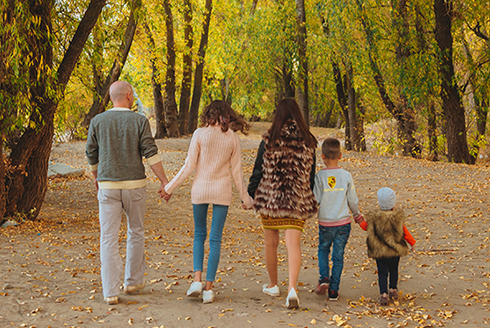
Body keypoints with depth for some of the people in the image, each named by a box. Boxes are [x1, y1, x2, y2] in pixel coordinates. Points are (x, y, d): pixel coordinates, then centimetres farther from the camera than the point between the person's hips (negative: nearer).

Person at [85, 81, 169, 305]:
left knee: (109, 238, 2)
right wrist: (164, 181, -5)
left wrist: (96, 178, 25)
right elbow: (151, 153, -9)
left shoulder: (98, 122, 0)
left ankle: (110, 291, -3)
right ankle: (133, 281, 27)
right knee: (136, 232, 18)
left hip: (108, 186, 1)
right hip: (134, 185, 0)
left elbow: (91, 154, 8)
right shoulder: (139, 121, -5)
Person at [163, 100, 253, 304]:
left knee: (199, 234, 17)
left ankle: (197, 279, 3)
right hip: (222, 191, 1)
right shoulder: (233, 138, 0)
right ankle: (208, 288, 5)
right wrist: (245, 198, 14)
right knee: (215, 239, 5)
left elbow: (189, 166, -6)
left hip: (200, 189, -1)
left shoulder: (200, 134, -5)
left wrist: (170, 187, 4)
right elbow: (237, 171, 4)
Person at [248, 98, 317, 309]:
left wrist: (250, 194, 8)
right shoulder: (307, 141, 1)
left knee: (271, 243, 15)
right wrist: (309, 199, 20)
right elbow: (311, 175, 8)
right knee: (294, 244, -2)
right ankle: (292, 288, -19)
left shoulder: (270, 139, -7)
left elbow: (259, 169, -3)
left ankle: (273, 285, 30)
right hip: (297, 200, 1)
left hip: (270, 197, -1)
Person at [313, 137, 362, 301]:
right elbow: (353, 200, 2)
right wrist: (357, 214, 20)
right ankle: (333, 290, 11)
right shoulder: (346, 176, -5)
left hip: (325, 222, -1)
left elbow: (315, 200, -10)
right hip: (343, 222, 1)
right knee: (338, 256, 9)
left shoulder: (320, 176, -11)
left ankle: (324, 277, 2)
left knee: (323, 250, 22)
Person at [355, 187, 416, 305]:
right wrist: (412, 243, 12)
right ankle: (393, 290, 35)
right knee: (394, 270, 22)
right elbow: (405, 233, -3)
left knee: (382, 273, 6)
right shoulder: (398, 218, -12)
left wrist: (361, 222, 27)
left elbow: (367, 227, 4)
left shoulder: (373, 217, -12)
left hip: (379, 251, -1)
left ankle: (383, 294, -4)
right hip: (395, 251, 1)